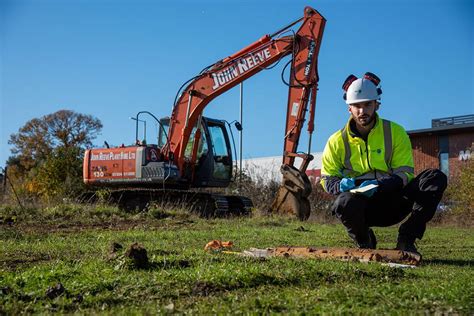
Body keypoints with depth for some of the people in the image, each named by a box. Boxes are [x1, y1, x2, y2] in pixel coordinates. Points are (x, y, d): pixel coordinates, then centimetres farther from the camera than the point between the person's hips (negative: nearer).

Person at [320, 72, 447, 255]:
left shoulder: (395, 132, 2)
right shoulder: (337, 141, 2)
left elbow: (405, 173, -4)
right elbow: (327, 179, 4)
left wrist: (380, 184, -25)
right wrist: (342, 184, -21)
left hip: (392, 203, 1)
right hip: (363, 208, -1)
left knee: (436, 178, -19)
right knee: (344, 203, -38)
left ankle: (406, 238, -15)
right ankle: (364, 241, -4)